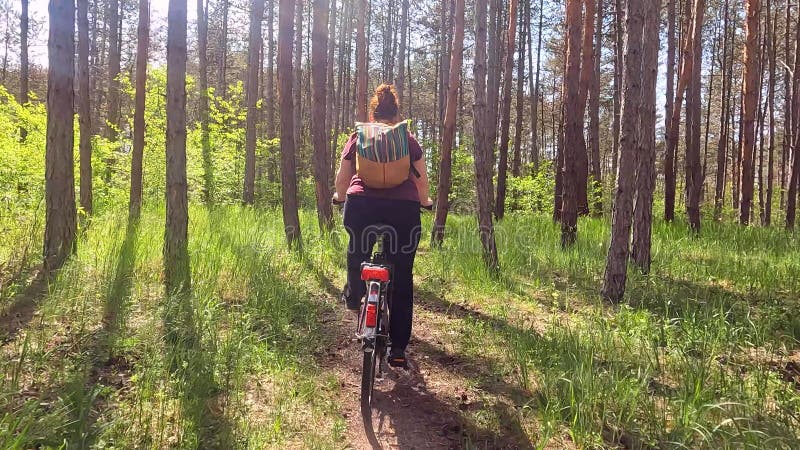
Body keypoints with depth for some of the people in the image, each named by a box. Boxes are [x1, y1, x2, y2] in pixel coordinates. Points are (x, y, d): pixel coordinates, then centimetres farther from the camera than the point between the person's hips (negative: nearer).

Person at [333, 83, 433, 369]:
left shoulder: (358, 136, 16)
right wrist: (425, 201, 37)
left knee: (357, 250, 35)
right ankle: (398, 349, 11)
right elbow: (421, 177, 17)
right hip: (404, 207, 0)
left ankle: (353, 296, 39)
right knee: (402, 281, 8)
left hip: (362, 204, 0)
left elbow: (343, 176, 16)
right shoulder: (408, 139, 16)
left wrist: (340, 196, 37)